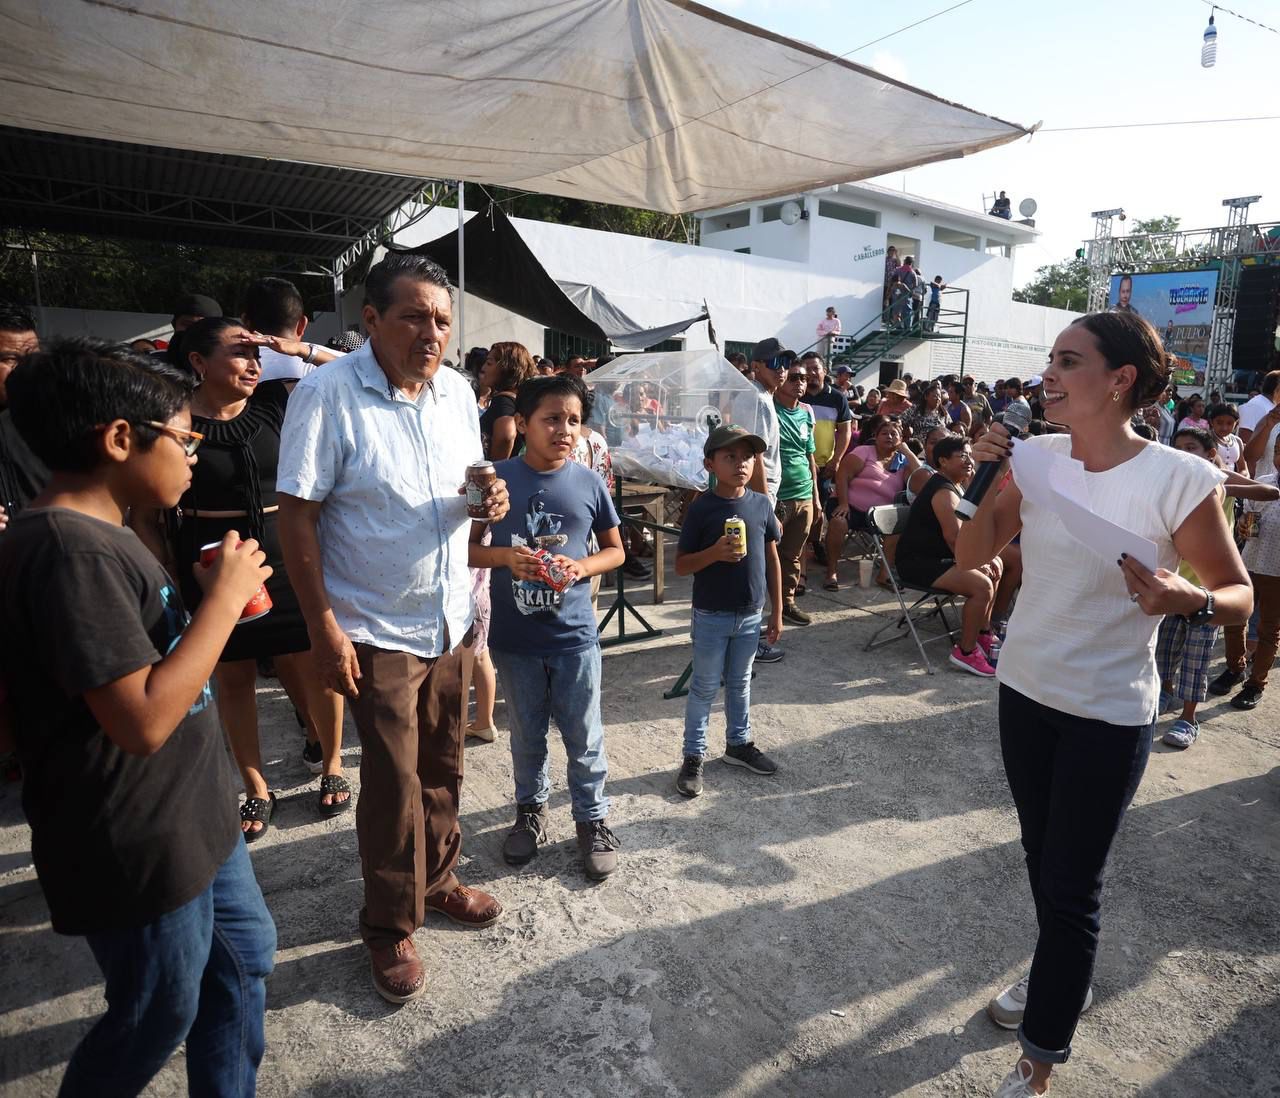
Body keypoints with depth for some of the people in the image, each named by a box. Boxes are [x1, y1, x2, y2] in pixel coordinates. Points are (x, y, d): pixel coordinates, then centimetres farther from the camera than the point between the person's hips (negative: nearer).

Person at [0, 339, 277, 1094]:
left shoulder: (100, 533, 6)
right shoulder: (69, 549, -26)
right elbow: (143, 719, -30)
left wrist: (217, 599, 4)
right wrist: (226, 598, -23)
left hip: (191, 820, 9)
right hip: (140, 848, -9)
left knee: (244, 960, 24)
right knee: (157, 1018, 16)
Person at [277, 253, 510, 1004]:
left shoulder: (458, 391, 2)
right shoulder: (328, 394, -16)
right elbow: (297, 514, -16)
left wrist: (489, 497, -10)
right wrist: (324, 626, -18)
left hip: (451, 618, 6)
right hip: (377, 629, -5)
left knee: (443, 767, 18)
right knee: (395, 784, 5)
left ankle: (438, 880, 40)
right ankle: (391, 927, 27)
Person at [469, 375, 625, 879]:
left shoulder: (589, 483, -4)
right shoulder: (497, 478, -6)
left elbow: (615, 549, 6)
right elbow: (468, 547, 1)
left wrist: (582, 566, -14)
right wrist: (505, 557, -18)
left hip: (574, 634, 0)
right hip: (515, 636, 1)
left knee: (584, 737, 10)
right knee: (526, 734, 19)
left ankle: (592, 818, 31)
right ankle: (531, 809, 42)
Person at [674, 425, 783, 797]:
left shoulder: (761, 504, -1)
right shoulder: (702, 508, -13)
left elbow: (772, 560, 5)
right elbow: (680, 565, -10)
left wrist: (776, 612, 6)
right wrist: (714, 553, -28)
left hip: (751, 614, 4)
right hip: (711, 615, -4)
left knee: (740, 683, 20)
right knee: (704, 688, 8)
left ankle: (739, 743, 38)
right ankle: (693, 756, 21)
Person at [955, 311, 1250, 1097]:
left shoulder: (1181, 480, -18)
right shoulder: (1037, 456, -4)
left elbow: (1240, 597, -8)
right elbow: (972, 557, -2)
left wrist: (1188, 600, -30)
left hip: (1108, 714, -5)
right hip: (1025, 688, 5)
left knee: (1071, 884, 6)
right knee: (1043, 857, 22)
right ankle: (1064, 977, 49)